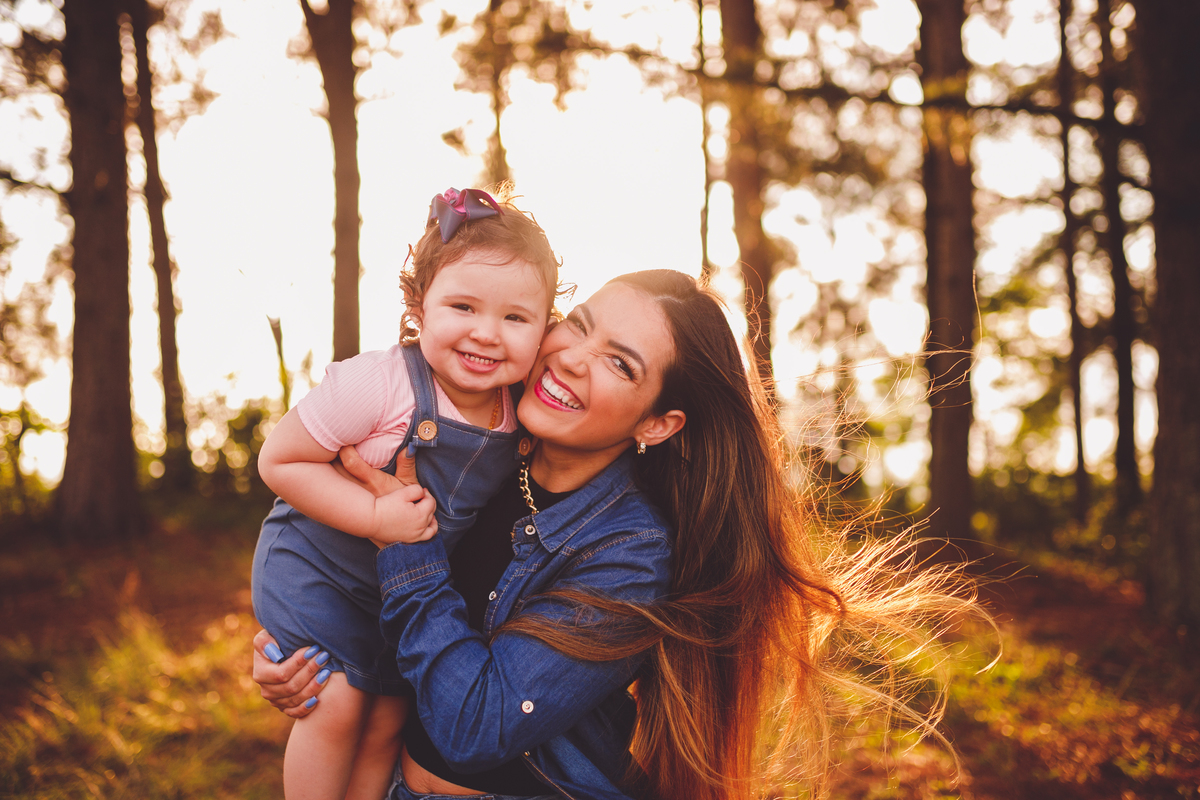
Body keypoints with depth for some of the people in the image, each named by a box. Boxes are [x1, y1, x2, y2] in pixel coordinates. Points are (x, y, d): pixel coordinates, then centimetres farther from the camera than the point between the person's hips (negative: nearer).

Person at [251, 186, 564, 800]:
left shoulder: (521, 413, -14)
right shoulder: (376, 385, -30)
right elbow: (279, 460, -22)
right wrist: (375, 517, -31)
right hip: (319, 568, -4)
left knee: (386, 724, 11)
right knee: (337, 707, -10)